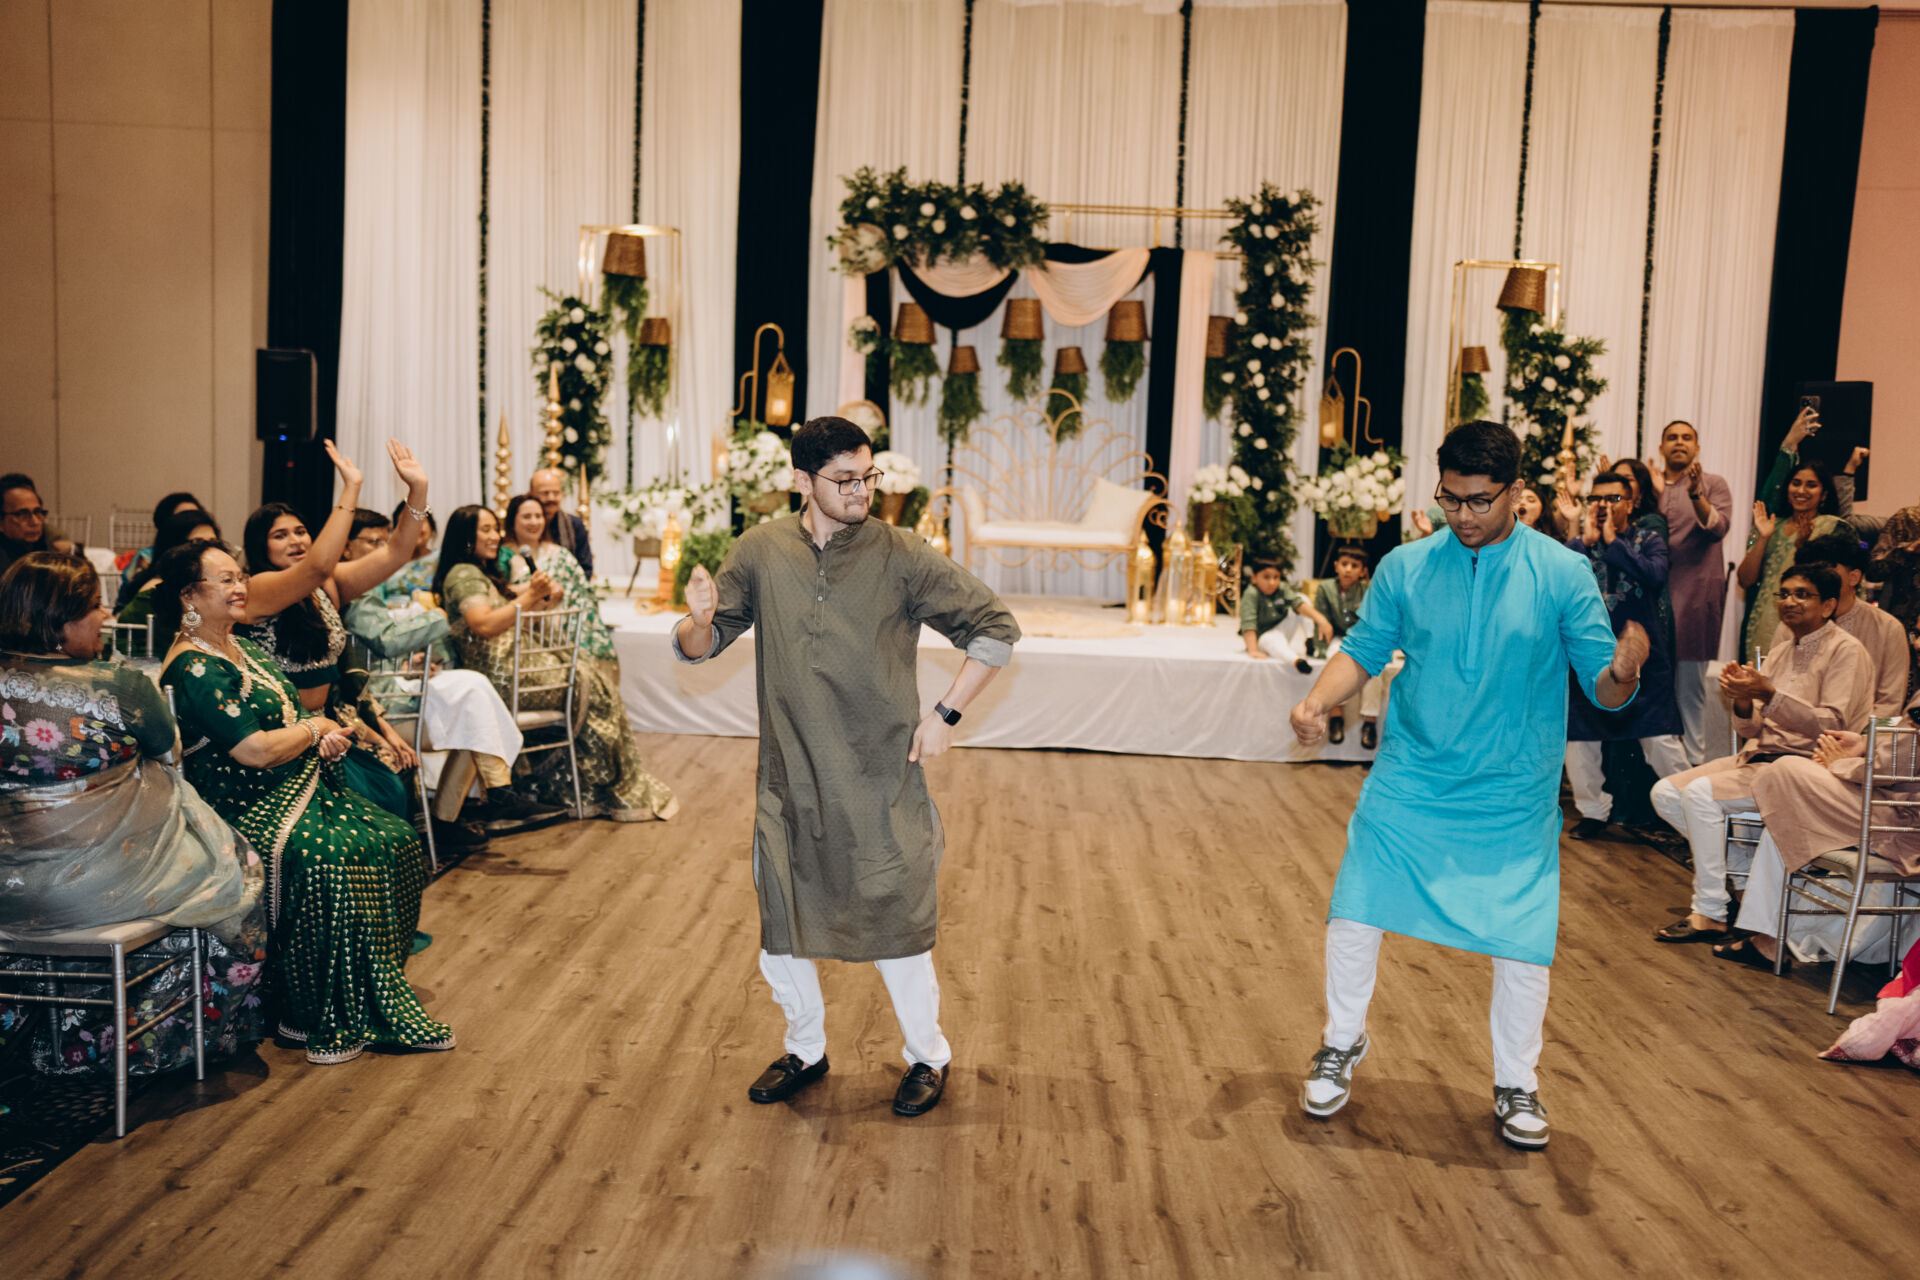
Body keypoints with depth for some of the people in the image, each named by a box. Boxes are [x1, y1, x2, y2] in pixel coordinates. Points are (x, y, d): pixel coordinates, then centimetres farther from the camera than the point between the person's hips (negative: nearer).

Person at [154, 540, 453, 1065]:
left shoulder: (238, 646, 17)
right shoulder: (193, 669, -14)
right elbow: (256, 750, -22)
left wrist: (321, 731, 0)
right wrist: (315, 729, -4)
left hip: (301, 785, 10)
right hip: (247, 809, -10)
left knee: (398, 843, -7)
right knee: (332, 860, -31)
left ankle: (377, 995, -1)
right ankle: (323, 1020, -16)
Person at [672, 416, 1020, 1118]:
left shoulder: (900, 556, -8)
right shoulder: (762, 550, -1)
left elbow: (995, 627, -4)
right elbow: (698, 647, 6)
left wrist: (945, 714, -10)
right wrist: (699, 620, -18)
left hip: (882, 779, -3)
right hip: (790, 781, 3)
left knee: (896, 924, 6)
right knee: (778, 926, 14)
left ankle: (927, 1056, 30)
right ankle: (805, 1049, 38)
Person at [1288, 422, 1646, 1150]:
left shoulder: (1563, 575, -6)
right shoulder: (1405, 568, -2)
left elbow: (1603, 685, -7)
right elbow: (1364, 650, 4)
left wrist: (1624, 671, -31)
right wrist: (1317, 702, -14)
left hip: (1513, 800, -1)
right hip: (1407, 786, 1)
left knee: (1522, 942, 4)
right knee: (1353, 916, 3)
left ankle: (1516, 1086, 27)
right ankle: (1342, 1044, 30)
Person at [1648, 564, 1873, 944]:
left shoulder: (1846, 652, -6)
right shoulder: (1782, 649, 16)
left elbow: (1833, 725, -18)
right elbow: (1751, 730, 13)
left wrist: (1769, 695, -27)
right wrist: (1742, 702, -10)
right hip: (1759, 756, 8)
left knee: (1701, 794, -27)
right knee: (1665, 792, -7)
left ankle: (1710, 914, -19)